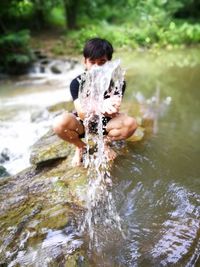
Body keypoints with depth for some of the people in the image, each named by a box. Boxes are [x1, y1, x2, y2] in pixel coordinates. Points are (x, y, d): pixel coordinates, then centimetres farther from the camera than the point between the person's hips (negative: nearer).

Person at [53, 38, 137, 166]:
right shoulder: (77, 83, -20)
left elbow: (113, 113, -23)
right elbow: (82, 114, -33)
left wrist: (110, 109, -50)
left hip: (106, 123, 1)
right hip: (83, 124, -1)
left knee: (131, 124, -28)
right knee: (59, 124, -32)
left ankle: (105, 143, 4)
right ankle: (80, 146, 2)